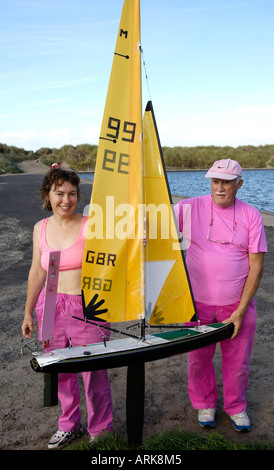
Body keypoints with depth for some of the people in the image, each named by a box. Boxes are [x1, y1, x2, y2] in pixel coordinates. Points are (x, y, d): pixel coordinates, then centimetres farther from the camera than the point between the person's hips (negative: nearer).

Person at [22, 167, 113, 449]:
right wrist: (28, 312, 15)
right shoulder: (41, 228, 6)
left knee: (94, 371, 2)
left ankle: (100, 430, 24)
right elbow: (37, 272, 12)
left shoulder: (90, 225, -8)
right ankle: (69, 425, 36)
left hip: (87, 307, -4)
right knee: (60, 371, 14)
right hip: (51, 306, 4)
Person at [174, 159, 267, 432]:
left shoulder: (251, 216, -4)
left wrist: (240, 310, -10)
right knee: (199, 360, 13)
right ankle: (205, 404, 40)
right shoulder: (191, 208, -5)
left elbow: (256, 266, -5)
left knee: (237, 362, 12)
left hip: (237, 304, 0)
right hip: (198, 302, 0)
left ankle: (236, 406, 39)